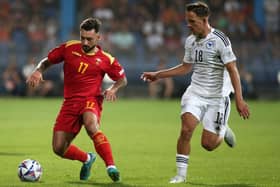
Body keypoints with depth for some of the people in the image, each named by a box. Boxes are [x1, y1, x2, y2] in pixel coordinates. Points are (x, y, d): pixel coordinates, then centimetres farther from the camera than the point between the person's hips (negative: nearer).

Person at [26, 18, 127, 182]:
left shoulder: (106, 59, -1)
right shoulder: (69, 48, 3)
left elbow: (122, 79, 13)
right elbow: (47, 61, 15)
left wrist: (113, 89, -9)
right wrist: (38, 71, -7)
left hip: (90, 100, -3)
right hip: (70, 102, 4)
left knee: (91, 126, -39)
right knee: (59, 148, 0)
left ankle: (111, 167, -39)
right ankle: (87, 159, 30)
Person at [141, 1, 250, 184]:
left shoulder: (220, 40, -14)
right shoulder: (190, 41, 6)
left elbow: (233, 70, -16)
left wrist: (239, 100, -22)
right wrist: (158, 75, 20)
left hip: (217, 97, -4)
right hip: (195, 93, 5)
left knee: (208, 144, -5)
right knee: (186, 129, -18)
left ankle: (223, 131, 30)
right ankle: (181, 174, -7)